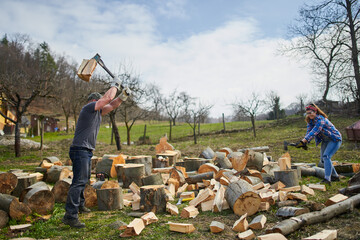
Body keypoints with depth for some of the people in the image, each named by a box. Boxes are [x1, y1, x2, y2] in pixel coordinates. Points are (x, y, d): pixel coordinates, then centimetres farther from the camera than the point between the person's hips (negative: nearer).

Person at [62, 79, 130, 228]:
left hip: (87, 152, 10)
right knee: (79, 182, -15)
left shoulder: (97, 112, 18)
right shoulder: (89, 107, -8)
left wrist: (123, 96, 5)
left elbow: (112, 105, 20)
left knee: (84, 180, 21)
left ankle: (79, 205, 38)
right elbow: (108, 98, -12)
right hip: (80, 150, -10)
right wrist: (115, 85, 4)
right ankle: (70, 216, -15)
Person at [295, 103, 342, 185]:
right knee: (323, 159, 10)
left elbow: (314, 132, -37)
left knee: (326, 156, -24)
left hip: (335, 139, -9)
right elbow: (309, 132, -10)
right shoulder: (310, 121, -1)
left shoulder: (321, 120, -29)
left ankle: (327, 179, -26)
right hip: (325, 141, 9)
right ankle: (335, 176, 25)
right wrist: (305, 143, -27)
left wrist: (302, 141, -45)